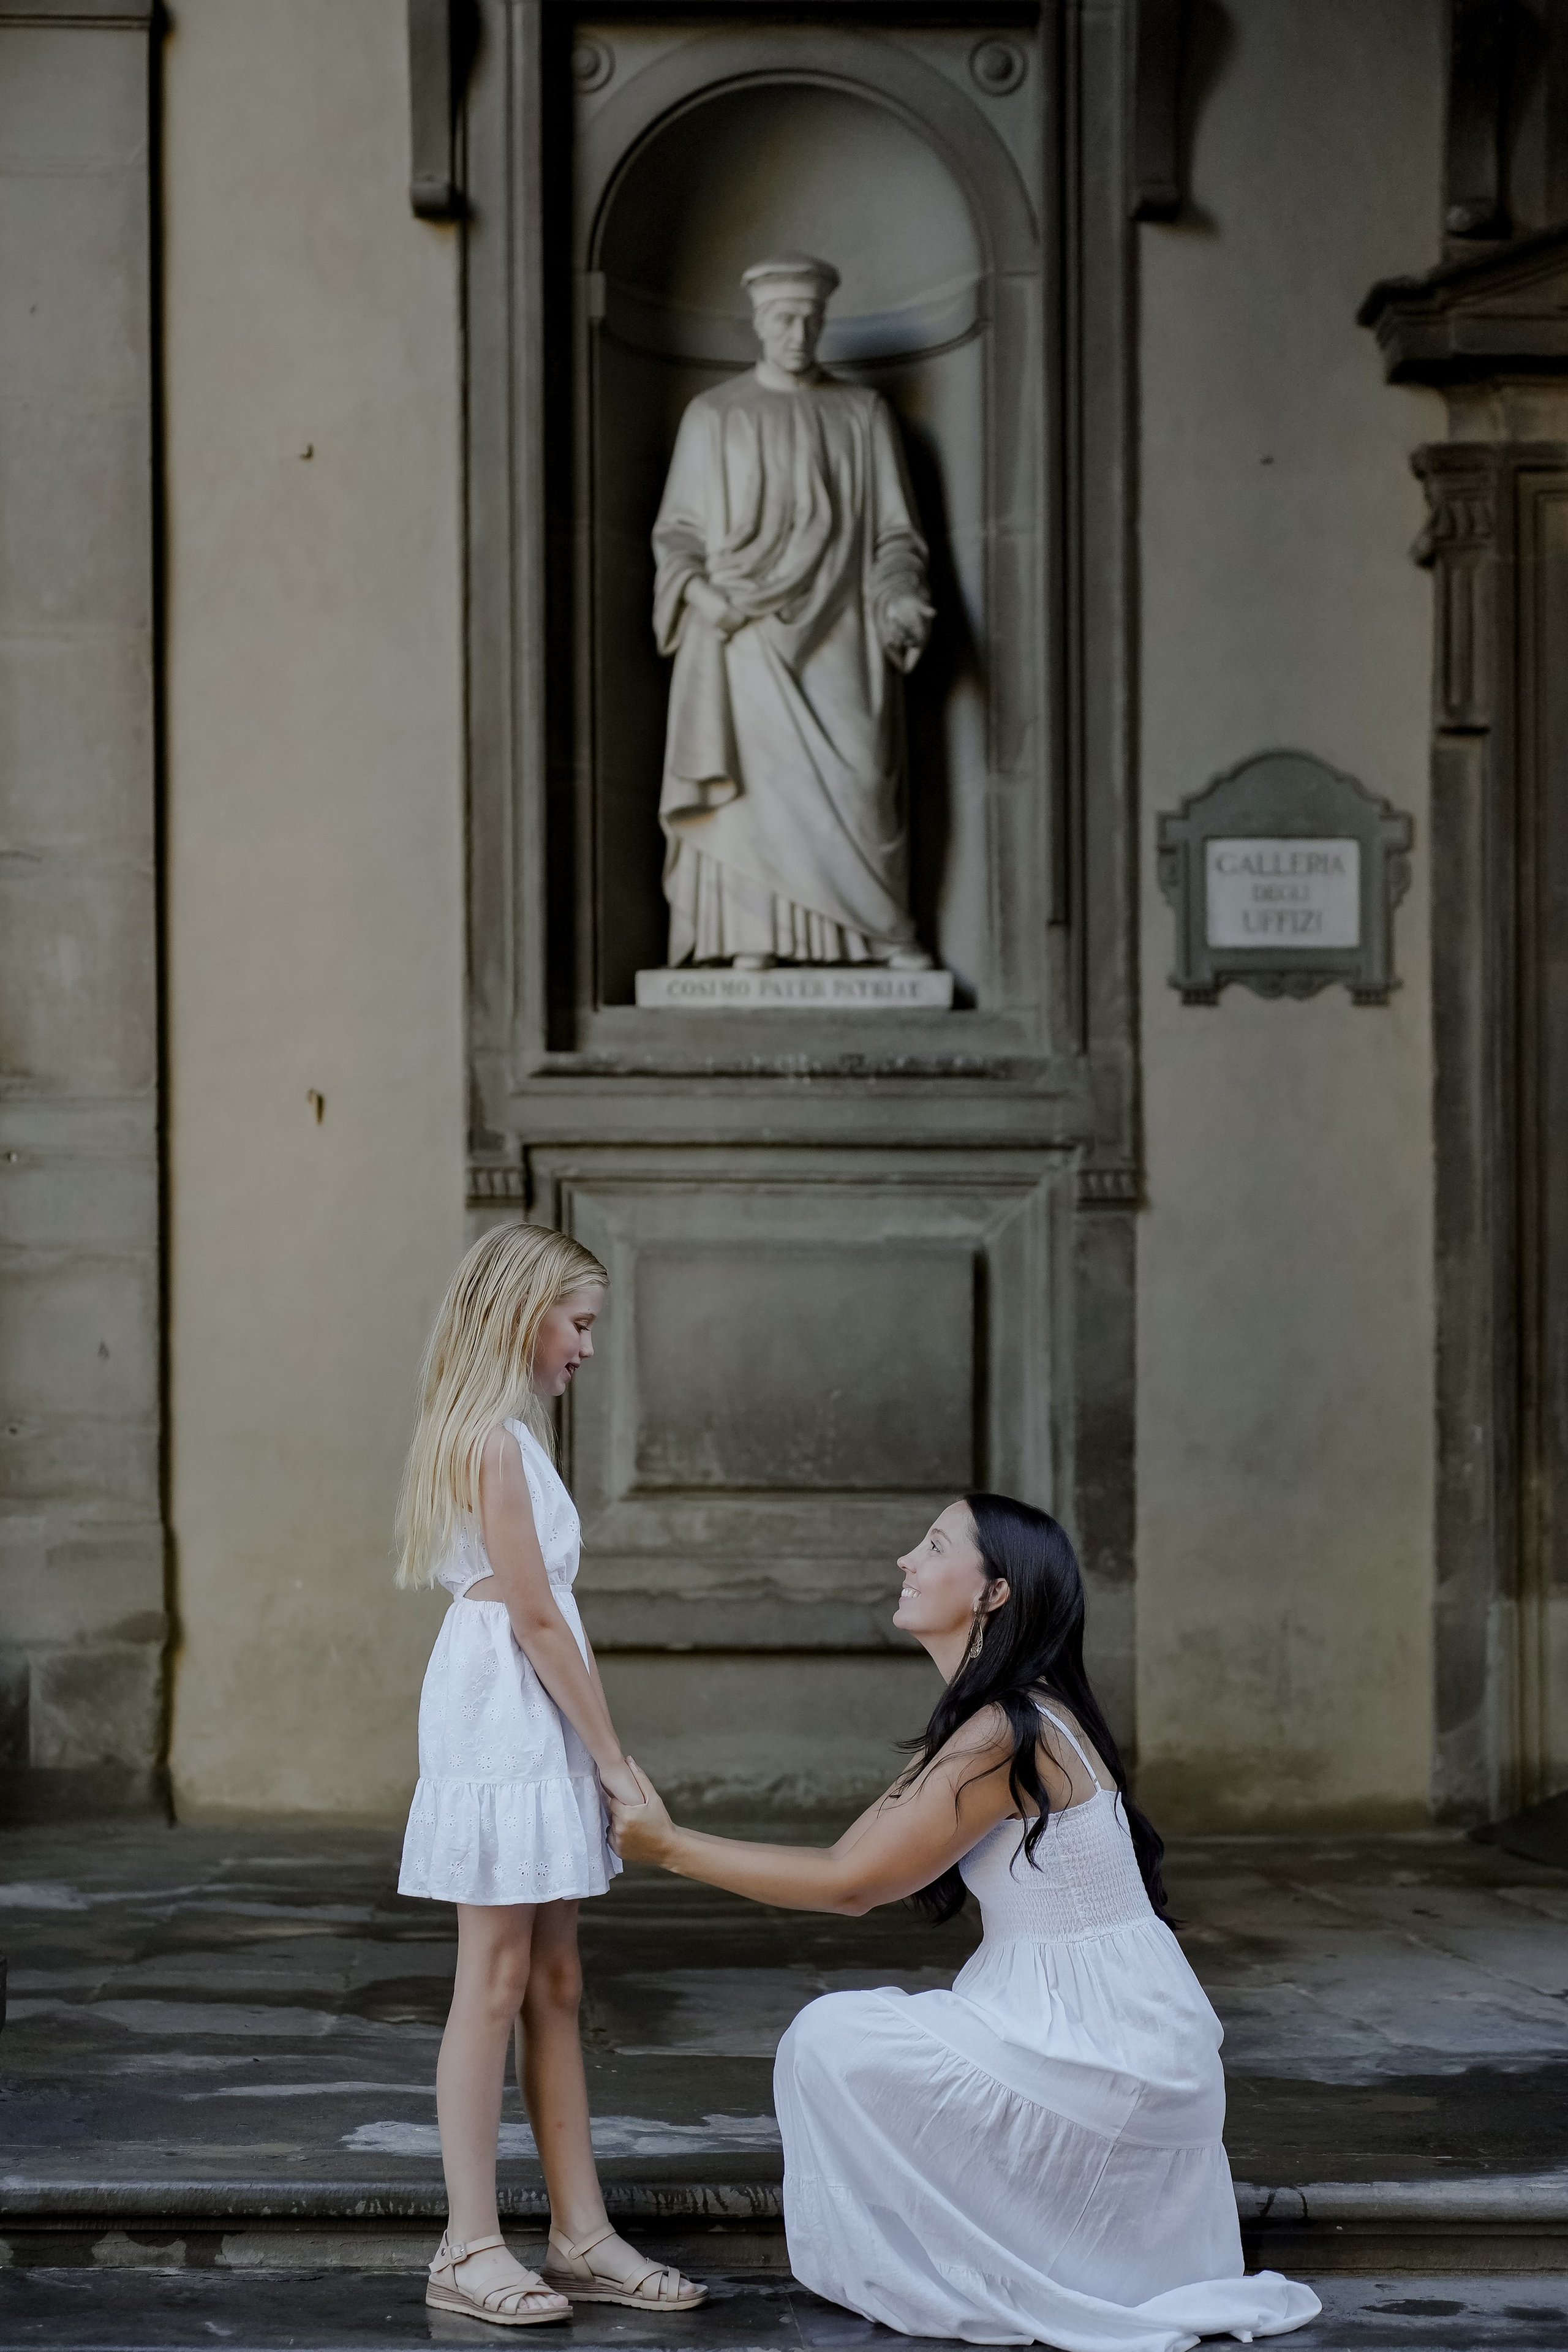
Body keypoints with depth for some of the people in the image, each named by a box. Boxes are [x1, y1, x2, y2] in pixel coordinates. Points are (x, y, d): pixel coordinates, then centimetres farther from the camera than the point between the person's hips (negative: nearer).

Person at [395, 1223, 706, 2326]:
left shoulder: (504, 1434, 17)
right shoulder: (493, 1440, -14)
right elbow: (534, 1615, -15)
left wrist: (597, 1753, 12)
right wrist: (612, 1752, -11)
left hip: (540, 1728, 10)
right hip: (502, 1725, -10)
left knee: (554, 1983, 10)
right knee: (496, 1982, -6)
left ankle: (583, 2234, 13)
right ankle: (470, 2247, -1)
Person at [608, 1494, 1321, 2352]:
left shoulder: (1004, 1736, -20)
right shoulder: (978, 1723, 11)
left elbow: (848, 1882, -15)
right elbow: (856, 1868, 10)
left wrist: (672, 1846, -9)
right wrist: (669, 1838, 4)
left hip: (1101, 2051, -10)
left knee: (832, 2042, -11)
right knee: (841, 2032, 17)